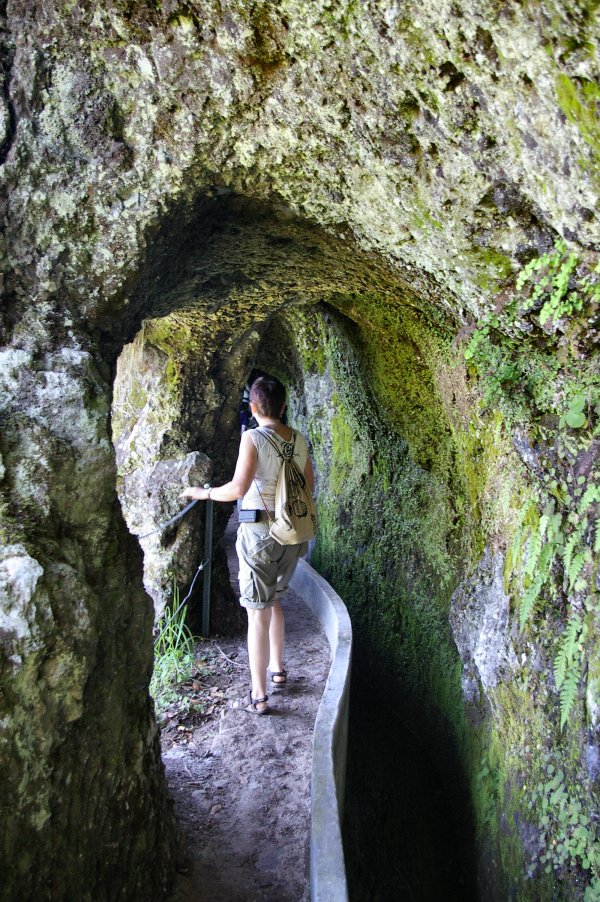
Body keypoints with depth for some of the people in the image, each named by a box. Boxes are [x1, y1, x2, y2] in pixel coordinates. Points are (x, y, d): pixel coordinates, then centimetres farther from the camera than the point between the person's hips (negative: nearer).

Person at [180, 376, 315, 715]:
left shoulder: (253, 438, -14)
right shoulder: (299, 440, 3)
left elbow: (238, 489, -21)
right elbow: (309, 486, 13)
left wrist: (204, 493, -5)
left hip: (260, 534, -6)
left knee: (258, 613, 3)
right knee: (274, 598, 27)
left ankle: (259, 695, 11)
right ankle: (278, 668, 38)